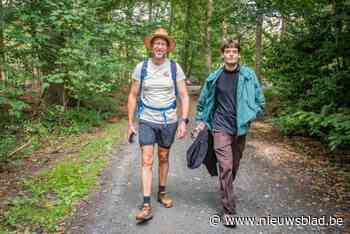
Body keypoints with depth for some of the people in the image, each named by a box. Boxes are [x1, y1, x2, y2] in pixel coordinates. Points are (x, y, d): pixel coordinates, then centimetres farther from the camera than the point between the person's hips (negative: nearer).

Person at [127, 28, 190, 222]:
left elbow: (184, 96, -2)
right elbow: (133, 96, 3)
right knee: (147, 161, -5)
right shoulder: (141, 67, -2)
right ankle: (147, 205, 0)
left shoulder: (175, 68, -3)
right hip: (147, 121, -1)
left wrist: (184, 121, -11)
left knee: (164, 158, 15)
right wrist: (130, 123, 1)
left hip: (169, 121, 1)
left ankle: (162, 193, 34)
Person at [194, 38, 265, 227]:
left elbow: (260, 100, 5)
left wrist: (250, 116, -6)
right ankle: (228, 210, 0)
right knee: (226, 167, -9)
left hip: (240, 128, 2)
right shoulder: (215, 77, 0)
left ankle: (225, 191, 41)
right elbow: (204, 100, 12)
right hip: (221, 128, -2)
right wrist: (201, 121, 10)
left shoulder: (248, 75, -1)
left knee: (234, 166, 14)